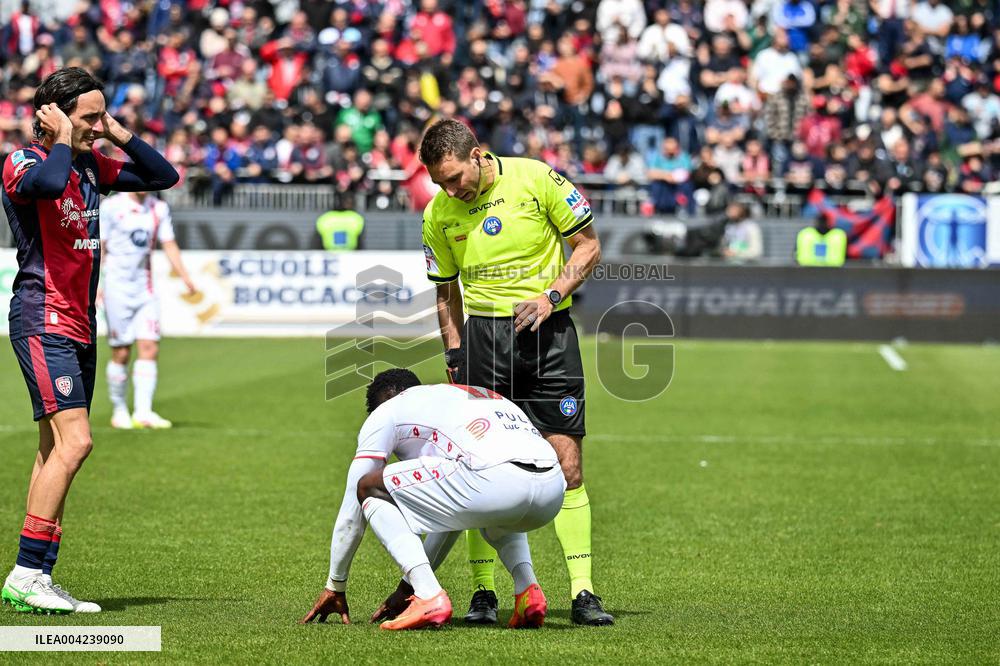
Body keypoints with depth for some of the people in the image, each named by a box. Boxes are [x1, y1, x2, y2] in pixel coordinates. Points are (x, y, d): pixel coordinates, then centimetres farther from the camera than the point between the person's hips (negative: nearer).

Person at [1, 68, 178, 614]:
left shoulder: (91, 165, 13)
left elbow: (163, 177, 19)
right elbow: (50, 183, -35)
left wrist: (120, 136, 7)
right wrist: (61, 138, -18)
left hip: (79, 325, 9)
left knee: (56, 449, 7)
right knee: (73, 442, -19)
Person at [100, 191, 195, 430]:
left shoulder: (159, 209, 7)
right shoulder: (111, 207, -5)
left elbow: (169, 246, 10)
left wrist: (185, 278, -2)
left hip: (145, 290, 4)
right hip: (117, 290, -4)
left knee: (150, 348, -8)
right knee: (121, 353, -1)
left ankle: (143, 412, -11)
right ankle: (119, 411, 13)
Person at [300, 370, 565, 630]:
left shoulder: (386, 411, 22)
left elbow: (352, 511, 26)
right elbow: (448, 518, 49)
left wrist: (335, 586, 36)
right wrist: (407, 586, 53)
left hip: (493, 481, -7)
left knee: (370, 489, 12)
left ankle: (429, 599, -2)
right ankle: (528, 589, 16)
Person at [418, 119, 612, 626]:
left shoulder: (537, 180, -7)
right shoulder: (438, 215, 2)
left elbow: (588, 246, 1)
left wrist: (551, 296, -13)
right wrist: (454, 356, 5)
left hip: (549, 333, -2)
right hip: (483, 333, 2)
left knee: (566, 464, -5)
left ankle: (582, 593, -2)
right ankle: (483, 592, 6)